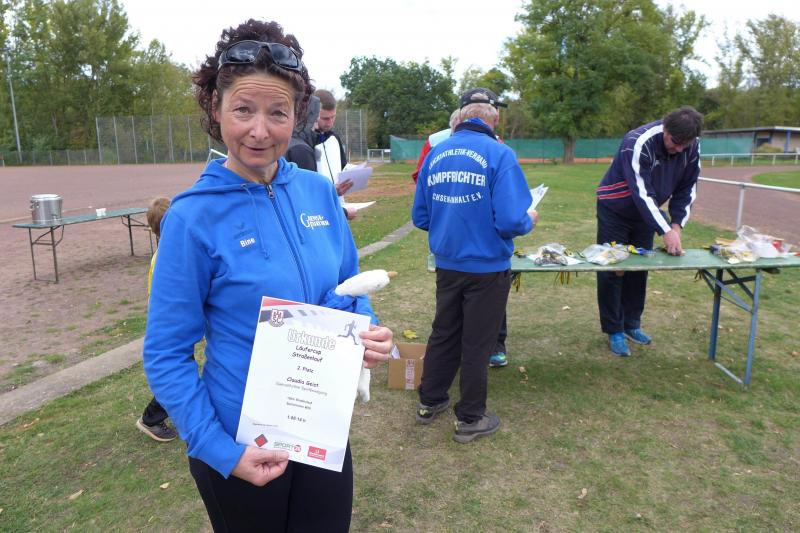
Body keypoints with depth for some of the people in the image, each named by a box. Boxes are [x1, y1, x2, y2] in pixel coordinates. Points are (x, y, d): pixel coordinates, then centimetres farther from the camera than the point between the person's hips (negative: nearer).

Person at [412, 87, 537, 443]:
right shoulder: (499, 153, -14)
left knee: (443, 333, 21)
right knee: (477, 343, 10)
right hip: (487, 266, -4)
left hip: (446, 264, 5)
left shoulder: (435, 153, 0)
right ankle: (470, 419, 25)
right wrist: (529, 221, 2)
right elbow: (511, 221, -21)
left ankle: (429, 401, 37)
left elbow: (419, 217, 4)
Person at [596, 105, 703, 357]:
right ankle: (614, 330, 8)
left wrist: (677, 224, -16)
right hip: (615, 210, -5)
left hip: (645, 212, 6)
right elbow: (642, 193, -36)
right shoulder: (638, 143, -32)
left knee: (639, 268, 11)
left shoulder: (692, 147, -13)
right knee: (611, 270, -3)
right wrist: (666, 231, -38)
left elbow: (687, 189, -4)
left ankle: (631, 324, 25)